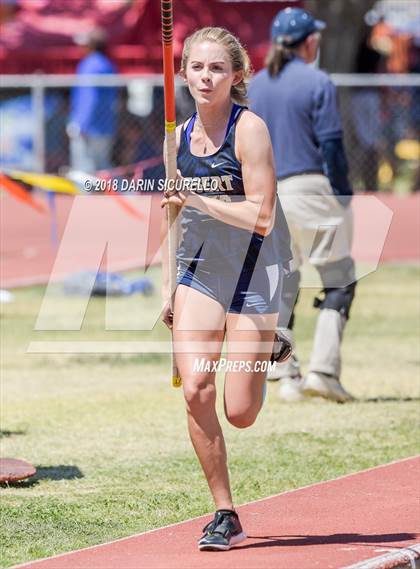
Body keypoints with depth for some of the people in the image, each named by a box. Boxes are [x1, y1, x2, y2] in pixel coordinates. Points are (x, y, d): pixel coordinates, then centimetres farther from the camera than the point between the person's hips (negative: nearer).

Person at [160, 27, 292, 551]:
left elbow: (261, 217, -19)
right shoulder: (182, 135, 6)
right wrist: (166, 287, 16)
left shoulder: (249, 129, -13)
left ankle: (260, 363, 33)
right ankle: (225, 515, -4)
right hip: (199, 272, 5)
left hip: (253, 272, -5)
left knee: (239, 414, -4)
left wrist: (195, 199, -24)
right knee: (195, 391, -14)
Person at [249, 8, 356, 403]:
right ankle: (323, 371, -8)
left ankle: (285, 377, 4)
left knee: (279, 286, 10)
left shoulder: (256, 86, 9)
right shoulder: (317, 83, -8)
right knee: (339, 280, 2)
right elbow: (330, 146, -11)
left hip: (268, 192, 6)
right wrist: (342, 195, -6)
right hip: (312, 190, -6)